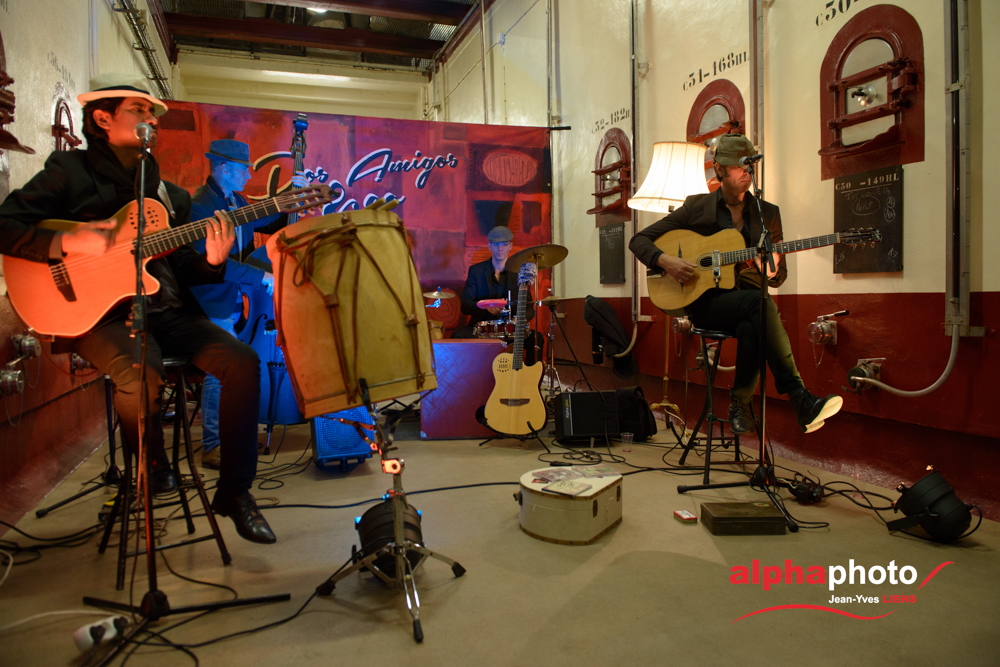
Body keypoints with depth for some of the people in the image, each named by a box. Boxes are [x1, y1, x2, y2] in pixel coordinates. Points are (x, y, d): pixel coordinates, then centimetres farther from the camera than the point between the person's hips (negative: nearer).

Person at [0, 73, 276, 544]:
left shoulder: (169, 195, 19)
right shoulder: (70, 171, 5)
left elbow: (181, 269, 14)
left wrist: (211, 261, -7)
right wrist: (67, 243, -17)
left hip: (167, 310, 5)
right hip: (100, 312, -5)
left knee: (243, 363, -17)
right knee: (142, 374, -35)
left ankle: (234, 492, -7)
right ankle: (151, 468, 1)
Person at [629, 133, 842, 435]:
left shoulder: (768, 213, 14)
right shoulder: (697, 207, 6)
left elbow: (780, 275, 16)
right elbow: (638, 240, 4)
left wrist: (772, 271, -9)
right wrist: (665, 260, -16)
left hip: (751, 303, 2)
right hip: (705, 301, -2)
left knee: (751, 328, -37)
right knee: (760, 302, -35)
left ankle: (740, 402, -15)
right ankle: (799, 398, -35)